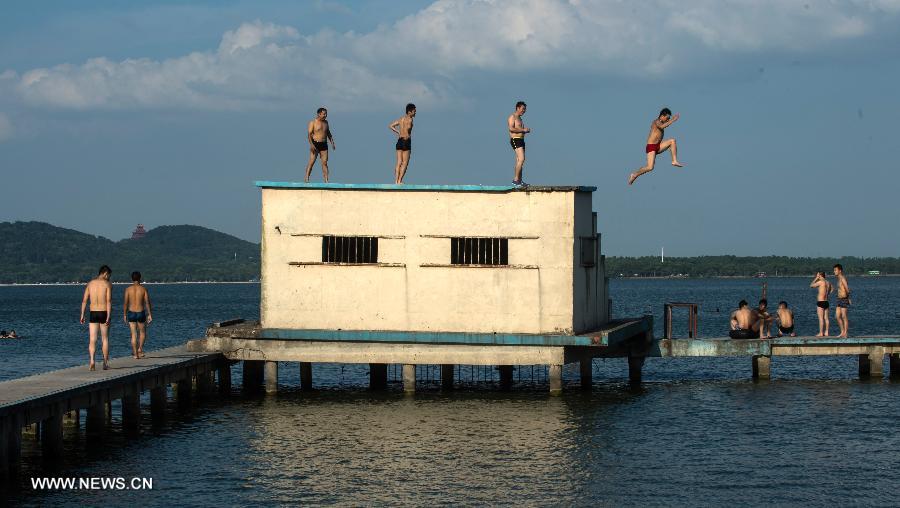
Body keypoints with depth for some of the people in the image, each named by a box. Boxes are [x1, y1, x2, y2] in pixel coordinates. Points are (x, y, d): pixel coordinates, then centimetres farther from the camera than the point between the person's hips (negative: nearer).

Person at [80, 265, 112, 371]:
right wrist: (108, 317, -15)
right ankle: (105, 363, 15)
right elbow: (109, 301, -13)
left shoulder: (90, 284, 8)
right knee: (105, 339, 10)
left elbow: (84, 300, 4)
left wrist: (82, 315, 7)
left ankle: (92, 361, -18)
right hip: (103, 313, -2)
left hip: (93, 313, 2)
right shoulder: (107, 284, -5)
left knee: (92, 340, 0)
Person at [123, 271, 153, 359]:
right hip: (141, 313, 0)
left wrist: (124, 315, 6)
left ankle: (135, 353, 4)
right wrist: (150, 315, -2)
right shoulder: (143, 289, -4)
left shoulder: (128, 289, -3)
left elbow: (125, 303, -3)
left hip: (131, 313, 1)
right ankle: (140, 348, 3)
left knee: (133, 334, 5)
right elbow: (147, 302, -6)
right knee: (142, 333, 19)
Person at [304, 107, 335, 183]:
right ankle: (306, 179, -8)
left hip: (324, 145, 5)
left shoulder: (326, 122, 13)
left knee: (325, 162, -1)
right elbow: (309, 134, -11)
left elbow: (328, 133, 22)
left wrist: (332, 143, 11)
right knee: (311, 162, -9)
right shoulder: (312, 122, -5)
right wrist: (311, 144, -22)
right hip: (315, 144, -5)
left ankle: (326, 180, -3)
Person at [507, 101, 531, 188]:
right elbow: (511, 128, -20)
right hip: (515, 140, -10)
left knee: (519, 161, 9)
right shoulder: (512, 117, -7)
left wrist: (526, 130, 10)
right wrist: (523, 130, -16)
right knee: (521, 159, -20)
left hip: (521, 140, 10)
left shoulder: (519, 118, 23)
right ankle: (516, 179, -21)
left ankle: (520, 181, 10)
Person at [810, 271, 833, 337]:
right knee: (826, 318, 9)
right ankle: (826, 332, 10)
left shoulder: (820, 282, -13)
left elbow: (811, 285, -2)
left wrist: (816, 278, 4)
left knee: (821, 318, -6)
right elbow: (832, 289, 32)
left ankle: (821, 333, -6)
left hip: (820, 302, -8)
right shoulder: (828, 283, 11)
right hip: (826, 301, 8)